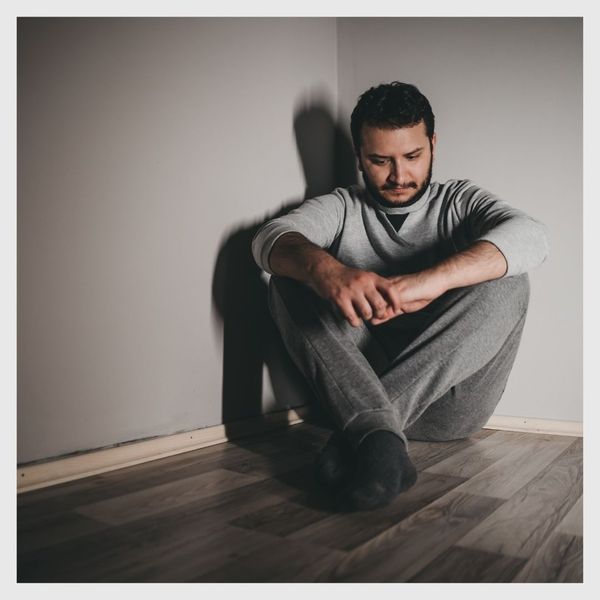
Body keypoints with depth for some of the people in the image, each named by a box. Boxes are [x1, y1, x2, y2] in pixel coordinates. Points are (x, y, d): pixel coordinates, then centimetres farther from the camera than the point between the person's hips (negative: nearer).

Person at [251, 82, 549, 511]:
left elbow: (530, 237, -13)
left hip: (451, 403, 0)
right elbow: (271, 238, -11)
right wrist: (324, 269, -36)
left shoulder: (459, 201, 10)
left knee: (506, 281, -21)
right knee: (291, 278, -15)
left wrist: (430, 280, -32)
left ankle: (357, 437, -29)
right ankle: (379, 440, -36)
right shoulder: (342, 208, 11)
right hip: (357, 389, 0)